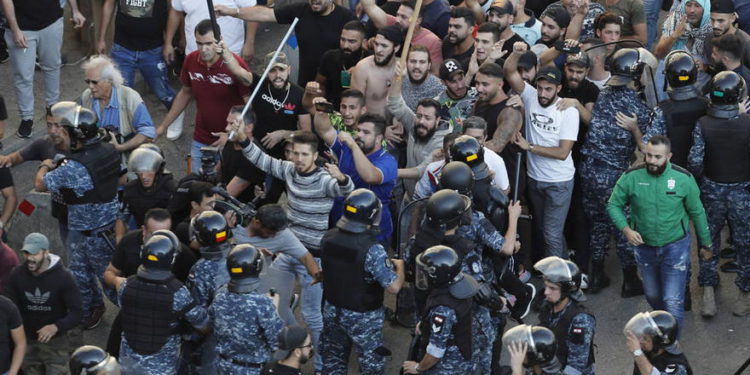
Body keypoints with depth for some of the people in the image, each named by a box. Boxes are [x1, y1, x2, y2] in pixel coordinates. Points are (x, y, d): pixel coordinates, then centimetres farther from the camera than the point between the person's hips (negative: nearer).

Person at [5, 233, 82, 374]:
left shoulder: (63, 277, -17)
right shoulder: (16, 275, -9)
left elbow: (77, 313, -17)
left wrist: (56, 327, -35)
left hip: (55, 343, -3)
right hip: (27, 343, 3)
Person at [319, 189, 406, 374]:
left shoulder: (328, 238, -11)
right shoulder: (372, 250, -30)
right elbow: (394, 287, -28)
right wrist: (400, 266, -6)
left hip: (332, 310, 5)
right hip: (362, 318, -5)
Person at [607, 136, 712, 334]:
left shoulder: (684, 178, -15)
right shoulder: (631, 177, -14)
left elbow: (697, 212, -1)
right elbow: (613, 205, -2)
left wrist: (705, 243, 8)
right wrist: (626, 229, -18)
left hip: (675, 246, -3)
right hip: (644, 246, 3)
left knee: (673, 301, -9)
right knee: (652, 295, 22)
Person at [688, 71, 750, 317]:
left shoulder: (702, 124, -15)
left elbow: (695, 162, -16)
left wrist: (700, 178, 4)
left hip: (711, 189, 1)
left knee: (709, 241, 18)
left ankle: (708, 295, 17)